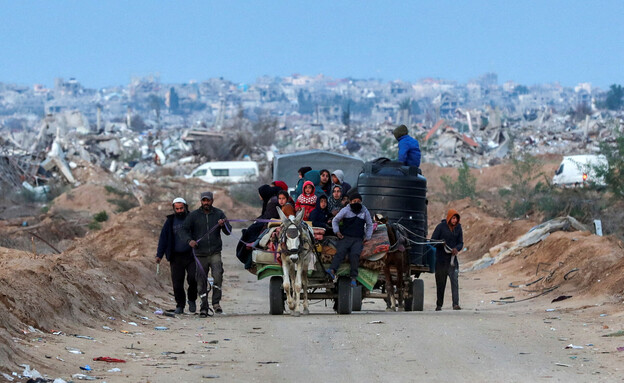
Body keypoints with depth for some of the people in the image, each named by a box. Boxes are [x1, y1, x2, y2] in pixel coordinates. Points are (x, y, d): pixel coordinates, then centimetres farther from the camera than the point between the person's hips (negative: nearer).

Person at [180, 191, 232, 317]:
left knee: (217, 275, -21)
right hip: (200, 254, 1)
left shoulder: (219, 214, 7)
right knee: (201, 282, 0)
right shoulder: (194, 215, 5)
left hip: (215, 253, -1)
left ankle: (216, 302, -10)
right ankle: (204, 308, 8)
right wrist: (189, 240, -16)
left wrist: (223, 225, -19)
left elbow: (228, 231, 3)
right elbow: (183, 230, 4)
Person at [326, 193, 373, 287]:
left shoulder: (365, 212, 14)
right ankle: (332, 270, -46)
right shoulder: (345, 210, 9)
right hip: (345, 237, 0)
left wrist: (367, 237, 13)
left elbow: (369, 225, 26)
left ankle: (353, 278, -30)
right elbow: (335, 220, 17)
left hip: (358, 239, 0)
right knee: (340, 252, -27)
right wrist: (337, 231, 2)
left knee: (355, 254, -26)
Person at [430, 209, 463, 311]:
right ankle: (439, 305, 20)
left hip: (452, 258, 2)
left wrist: (456, 249, -16)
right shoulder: (441, 226, -5)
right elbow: (433, 240, -4)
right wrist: (441, 244, -25)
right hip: (441, 258, -2)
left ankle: (456, 304, -20)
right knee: (440, 282, 7)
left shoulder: (458, 228, 4)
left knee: (454, 280, -14)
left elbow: (460, 243, 7)